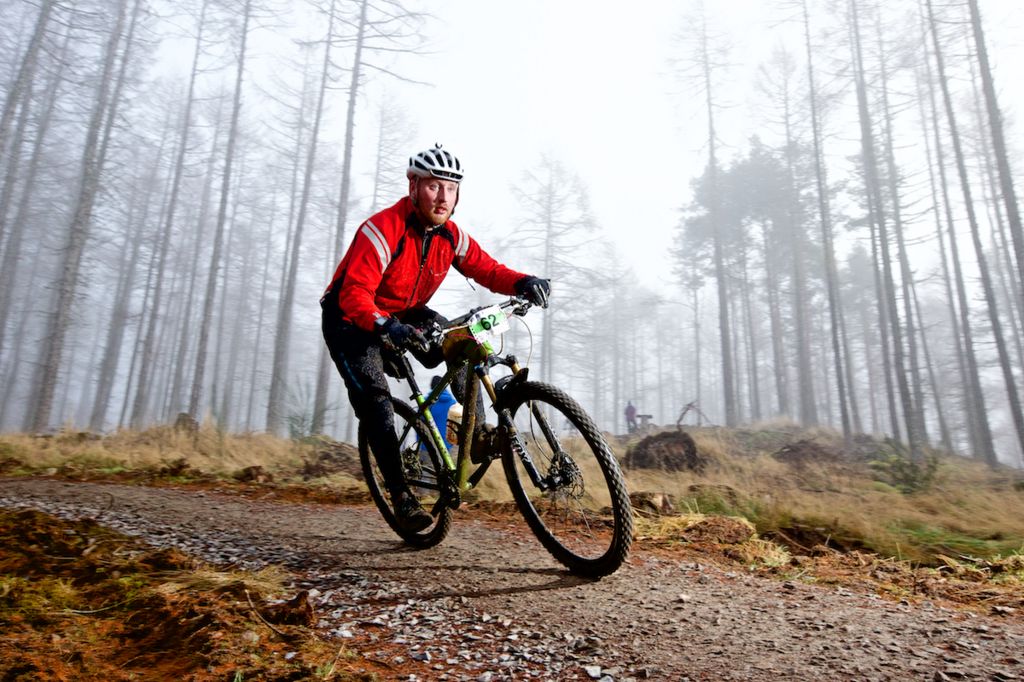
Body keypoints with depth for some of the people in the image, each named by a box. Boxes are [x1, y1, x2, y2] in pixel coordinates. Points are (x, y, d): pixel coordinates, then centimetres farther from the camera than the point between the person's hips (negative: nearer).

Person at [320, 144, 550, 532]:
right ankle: (400, 495, -6)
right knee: (375, 400, -18)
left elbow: (485, 268, -11)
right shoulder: (383, 230, -28)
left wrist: (522, 283, -33)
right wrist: (385, 326, -55)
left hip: (405, 314, 6)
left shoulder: (450, 235, -9)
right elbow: (355, 293, -36)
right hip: (352, 320, -5)